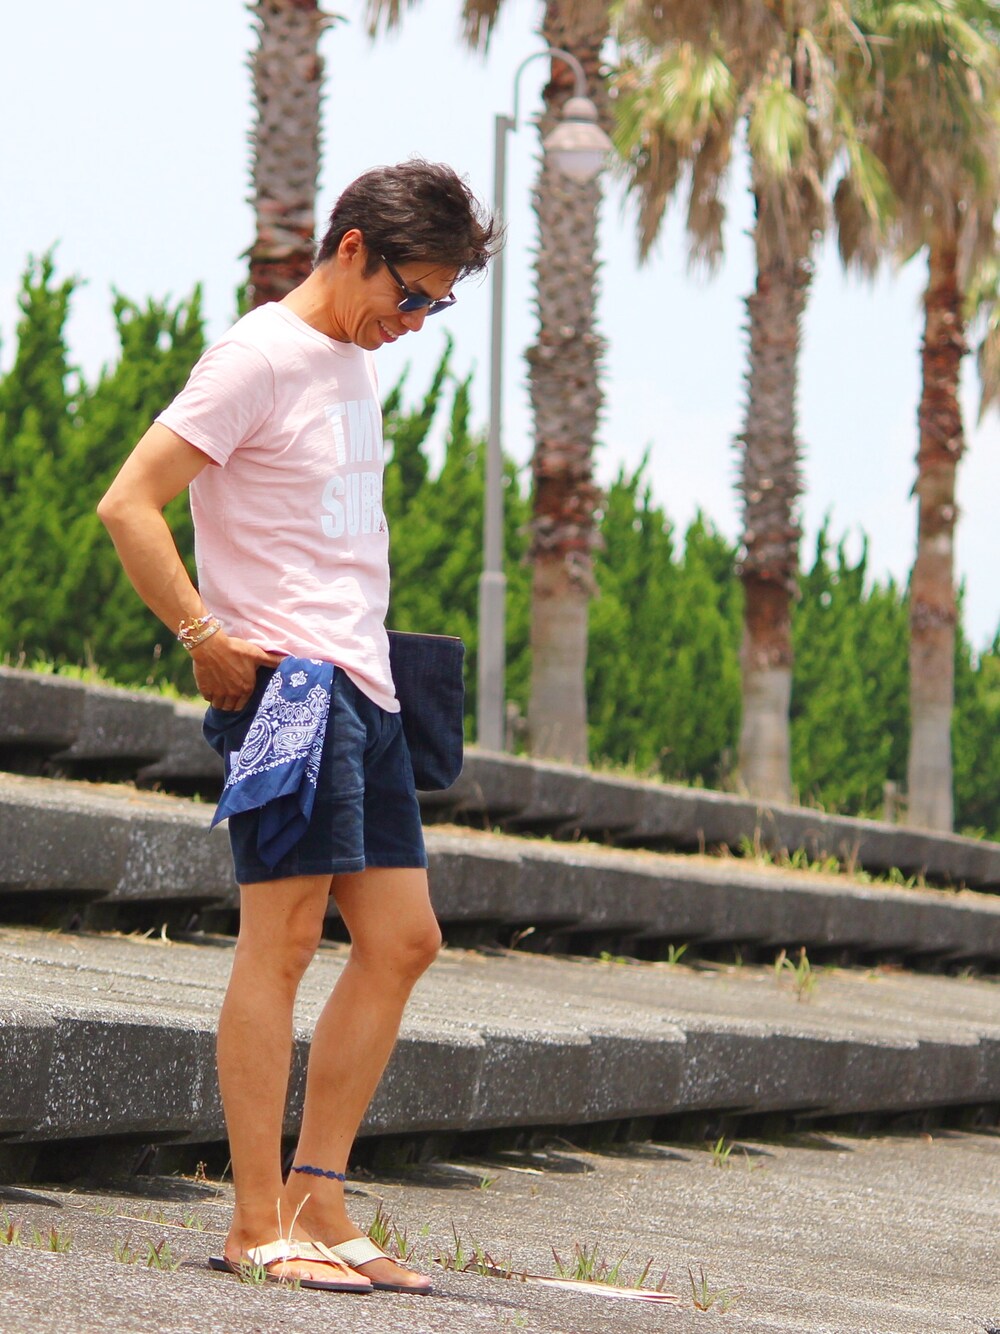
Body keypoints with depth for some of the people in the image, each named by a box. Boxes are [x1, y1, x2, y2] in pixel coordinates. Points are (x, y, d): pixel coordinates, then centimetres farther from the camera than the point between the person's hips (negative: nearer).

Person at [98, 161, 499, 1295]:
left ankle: (317, 1203, 10)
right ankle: (256, 1223, -8)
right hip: (288, 685, -9)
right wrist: (206, 638, -19)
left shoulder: (354, 364, 18)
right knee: (282, 940, -10)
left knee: (401, 940, 6)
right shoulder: (259, 360, -9)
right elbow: (128, 504, -15)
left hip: (365, 690, 9)